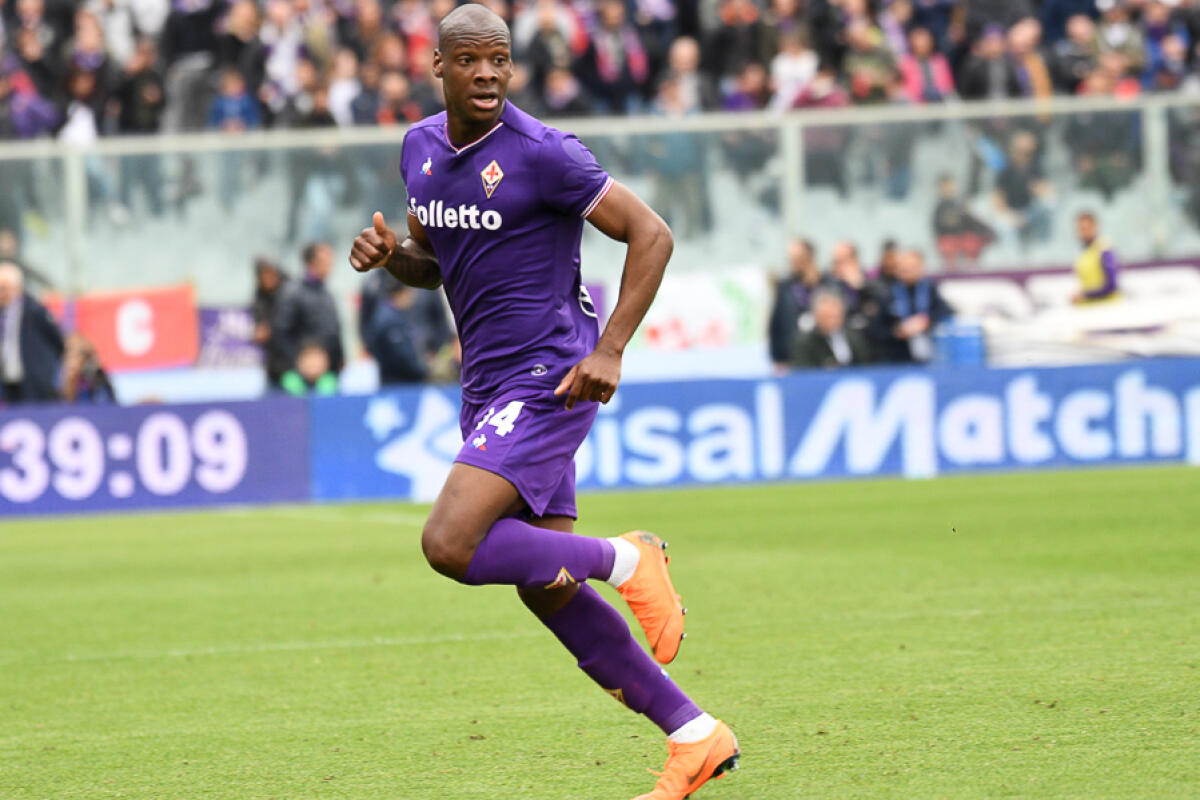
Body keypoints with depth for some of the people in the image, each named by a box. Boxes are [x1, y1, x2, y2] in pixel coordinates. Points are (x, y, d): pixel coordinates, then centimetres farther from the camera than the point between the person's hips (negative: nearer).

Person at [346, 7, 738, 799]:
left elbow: (652, 235, -12)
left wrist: (609, 351, -19)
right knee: (546, 588, 7)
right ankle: (695, 735, 14)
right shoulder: (421, 147, 9)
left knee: (450, 544, -22)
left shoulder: (543, 153, -14)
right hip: (489, 385, 8)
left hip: (547, 377, -8)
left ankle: (628, 559, -3)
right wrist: (389, 254, 0)